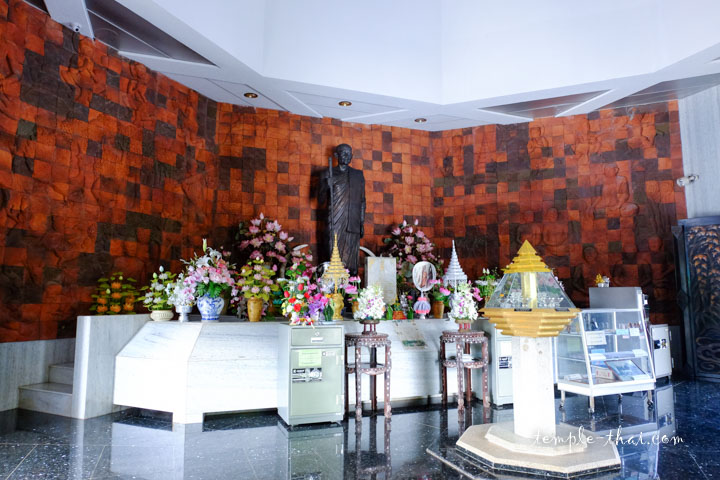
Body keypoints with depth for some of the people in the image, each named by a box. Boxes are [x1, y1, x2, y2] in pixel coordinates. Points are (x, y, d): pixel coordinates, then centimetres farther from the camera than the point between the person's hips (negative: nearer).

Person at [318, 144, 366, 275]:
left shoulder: (358, 175, 14)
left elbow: (362, 201, 15)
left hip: (353, 225, 2)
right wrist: (327, 187, -13)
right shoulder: (327, 174, 8)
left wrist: (362, 223, 9)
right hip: (334, 224, -2)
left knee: (351, 259, 0)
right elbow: (321, 201, 6)